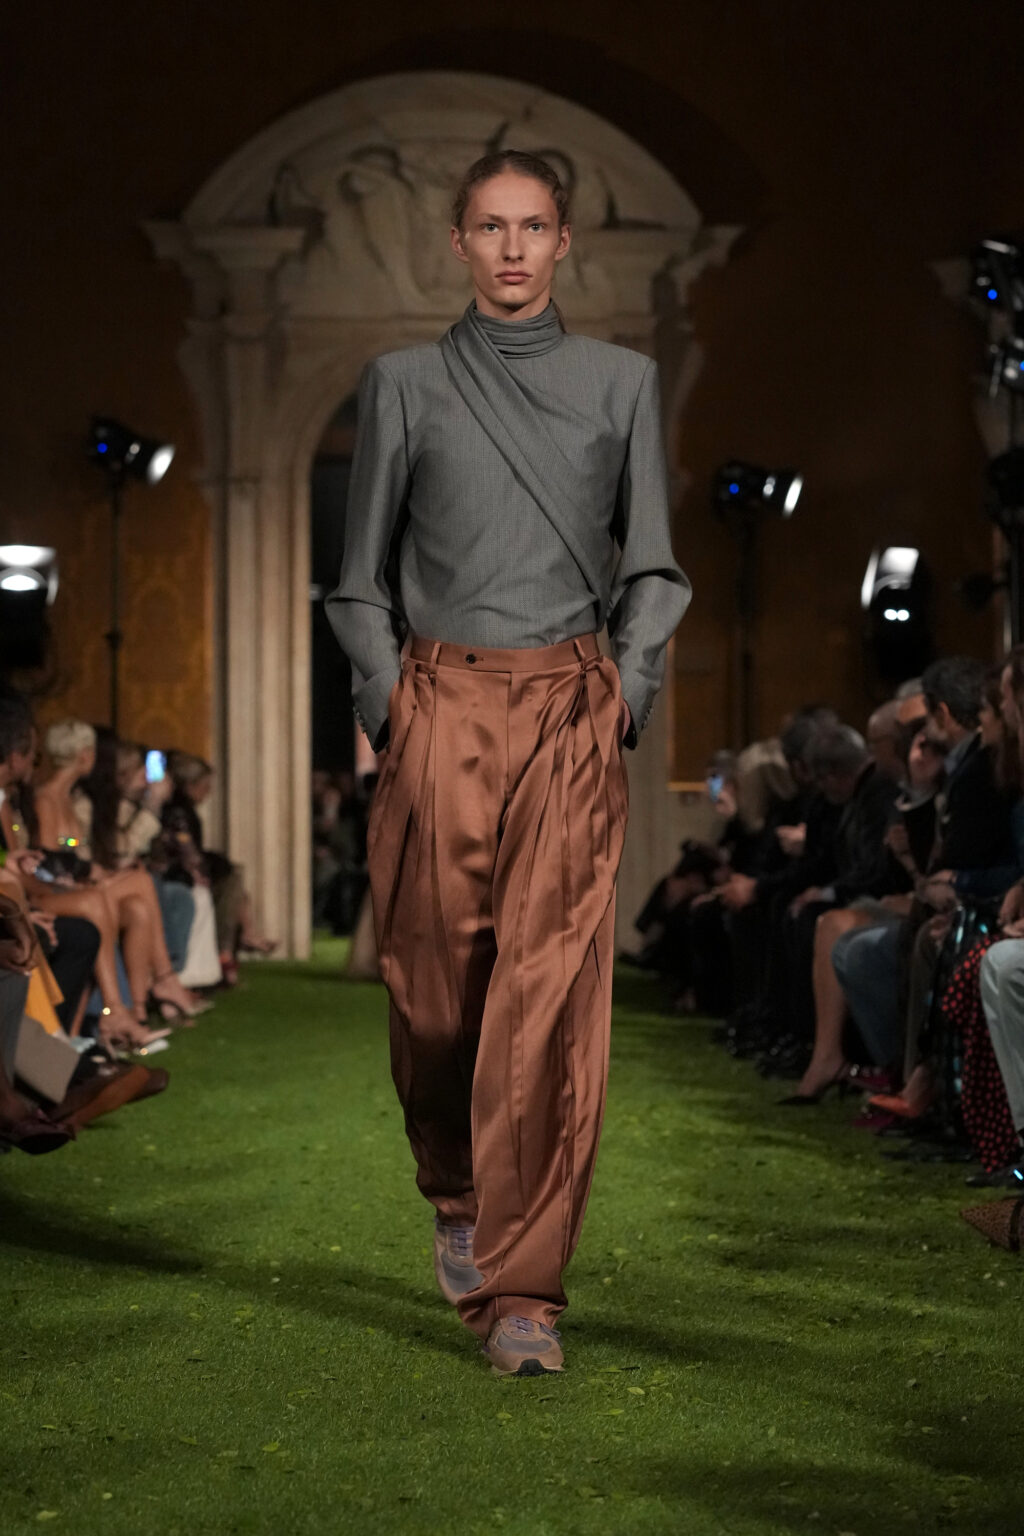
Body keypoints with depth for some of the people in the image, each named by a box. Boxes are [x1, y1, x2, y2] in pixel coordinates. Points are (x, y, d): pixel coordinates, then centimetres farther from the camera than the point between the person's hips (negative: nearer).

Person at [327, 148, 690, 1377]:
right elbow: (363, 574, 12)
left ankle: (521, 1295, -5)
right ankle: (458, 1198, 32)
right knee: (435, 983, 1)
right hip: (443, 707, 0)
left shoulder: (620, 381, 11)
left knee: (551, 996, -9)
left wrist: (631, 684, -1)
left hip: (571, 713, 0)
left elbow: (651, 564, 12)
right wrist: (384, 696, 0)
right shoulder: (405, 383, 10)